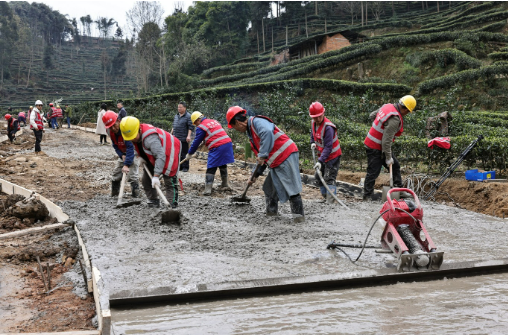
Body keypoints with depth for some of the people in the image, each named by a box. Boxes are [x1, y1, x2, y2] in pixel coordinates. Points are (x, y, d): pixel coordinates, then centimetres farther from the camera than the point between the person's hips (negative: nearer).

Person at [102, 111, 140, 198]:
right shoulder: (110, 131, -14)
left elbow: (130, 148, -40)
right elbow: (115, 146, -2)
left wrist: (126, 165, -45)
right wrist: (122, 155, -21)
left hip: (134, 152, -7)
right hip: (123, 153, 7)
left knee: (132, 175, -18)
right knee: (116, 174, 6)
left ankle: (136, 197, -10)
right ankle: (114, 196, 20)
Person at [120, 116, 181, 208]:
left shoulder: (150, 138, -39)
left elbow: (160, 156, -43)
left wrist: (156, 176, -44)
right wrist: (140, 157, -8)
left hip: (168, 155, -10)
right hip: (153, 158, 10)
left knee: (169, 182, -15)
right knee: (146, 180, 10)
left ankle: (171, 206, -13)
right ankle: (153, 202, 19)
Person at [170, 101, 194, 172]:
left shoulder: (188, 116, -7)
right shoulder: (176, 116, 16)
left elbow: (191, 127, -12)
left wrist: (188, 136, -19)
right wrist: (171, 134, 24)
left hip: (183, 139, -7)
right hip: (176, 138, 7)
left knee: (184, 153, -3)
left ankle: (185, 167, 4)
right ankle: (179, 166, 19)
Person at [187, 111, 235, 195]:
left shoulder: (201, 127, -2)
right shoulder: (214, 121, 19)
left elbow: (196, 142, 1)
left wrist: (190, 154, 11)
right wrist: (206, 142, 38)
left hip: (217, 148, -8)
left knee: (211, 169, -4)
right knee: (222, 165, 25)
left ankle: (208, 189, -9)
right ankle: (225, 184, 36)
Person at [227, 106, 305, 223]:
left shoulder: (256, 121, -10)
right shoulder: (251, 132, 21)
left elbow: (267, 132, -34)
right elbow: (259, 157, 28)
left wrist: (263, 155, -32)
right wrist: (255, 175, 29)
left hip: (286, 155, -11)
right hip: (276, 163, 11)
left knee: (292, 188, -9)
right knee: (269, 188, 18)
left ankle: (299, 215, -5)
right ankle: (271, 212, 28)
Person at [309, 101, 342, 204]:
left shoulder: (328, 127, -27)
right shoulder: (313, 123, -1)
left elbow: (328, 147, -30)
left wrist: (320, 161, -35)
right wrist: (313, 142, -1)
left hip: (333, 155, -9)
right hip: (322, 154, 9)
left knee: (329, 178, -15)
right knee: (319, 177, 13)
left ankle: (330, 201, -16)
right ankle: (325, 197, 26)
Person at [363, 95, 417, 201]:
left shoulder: (388, 106, -1)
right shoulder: (395, 119, -28)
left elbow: (372, 115, 14)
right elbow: (386, 141, -27)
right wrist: (388, 158, -19)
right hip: (375, 148, -11)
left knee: (395, 166, 16)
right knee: (373, 172, -3)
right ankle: (367, 196, 8)